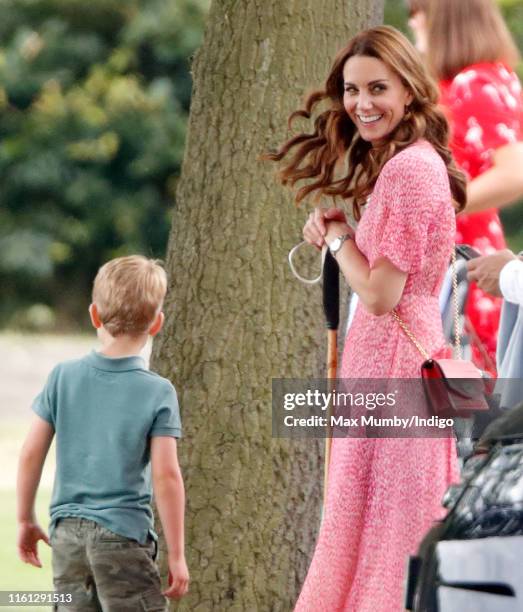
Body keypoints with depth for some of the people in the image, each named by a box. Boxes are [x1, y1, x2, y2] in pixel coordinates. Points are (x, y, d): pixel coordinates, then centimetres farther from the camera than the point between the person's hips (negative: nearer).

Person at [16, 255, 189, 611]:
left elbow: (31, 453, 4)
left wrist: (26, 520, 17)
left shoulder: (63, 377, 2)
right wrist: (176, 554, -4)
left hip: (67, 531, 4)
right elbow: (166, 475, -11)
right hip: (124, 535, -4)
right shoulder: (158, 393, -8)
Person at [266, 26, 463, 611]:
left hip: (392, 363, -10)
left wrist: (337, 234, -4)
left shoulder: (409, 170, -18)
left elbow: (380, 293, -20)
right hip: (400, 351, 10)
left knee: (379, 526, -4)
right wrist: (334, 233, 3)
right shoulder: (408, 161, 14)